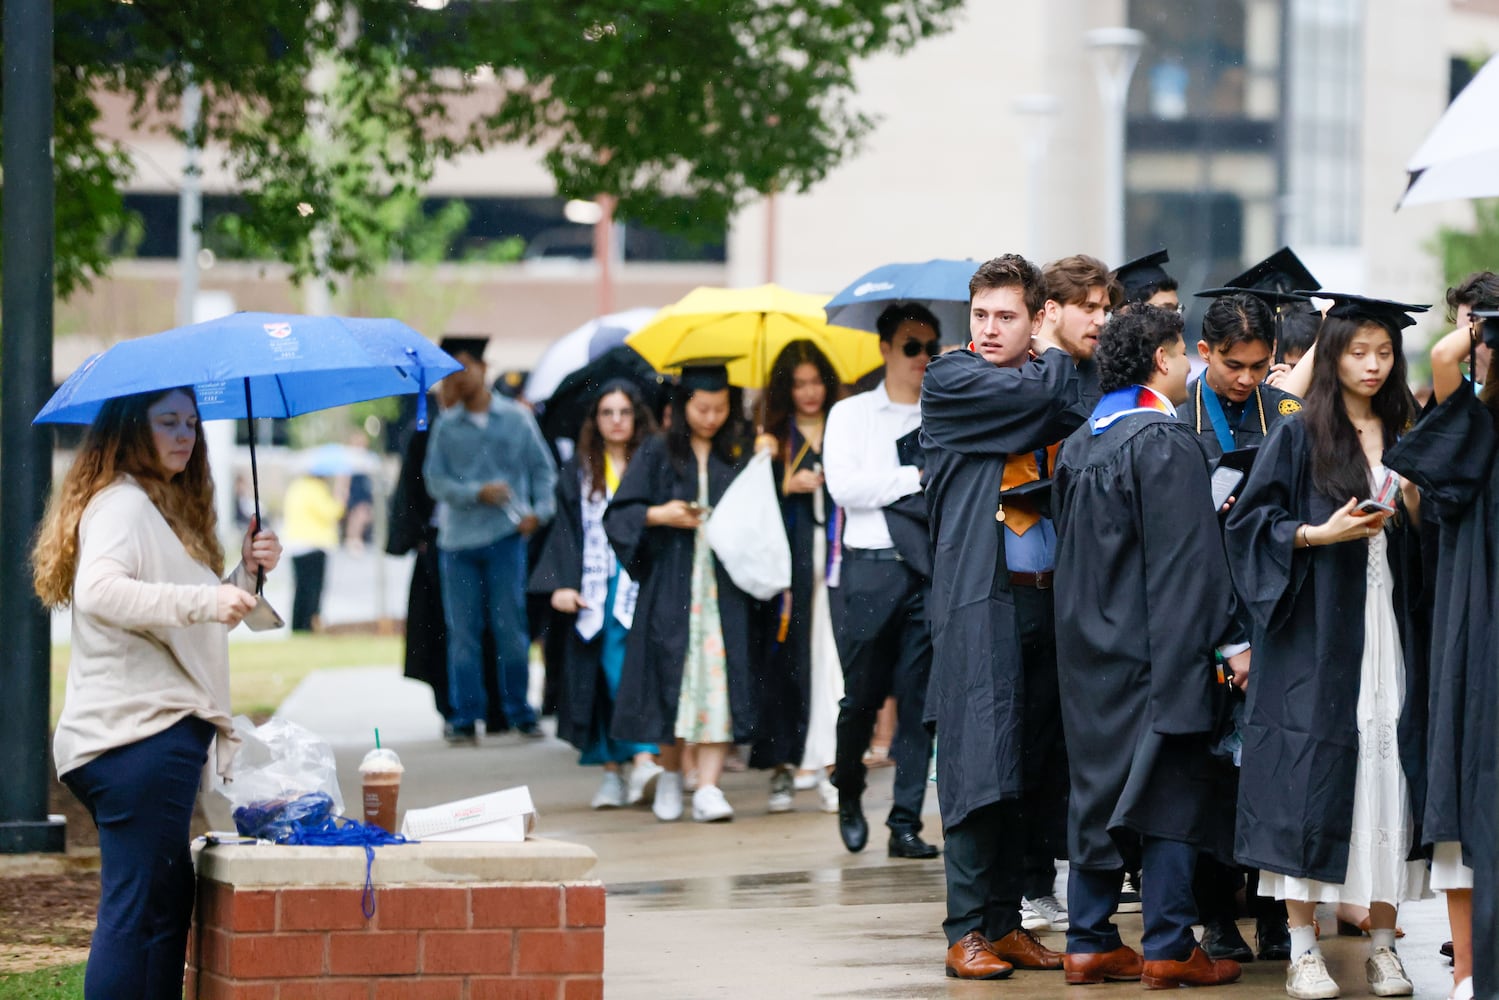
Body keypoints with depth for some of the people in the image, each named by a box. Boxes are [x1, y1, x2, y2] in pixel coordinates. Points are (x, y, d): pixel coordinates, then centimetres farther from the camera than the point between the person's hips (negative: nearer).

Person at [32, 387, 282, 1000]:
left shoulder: (169, 511, 24)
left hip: (161, 734, 11)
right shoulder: (120, 504, -8)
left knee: (169, 903, 10)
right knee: (136, 910, -12)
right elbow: (98, 591, -26)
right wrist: (204, 600, -33)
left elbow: (196, 623, 30)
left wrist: (245, 574, 14)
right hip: (136, 736, -11)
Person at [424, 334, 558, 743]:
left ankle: (520, 713, 8)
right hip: (458, 537, 1)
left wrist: (539, 510, -5)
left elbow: (543, 468, 10)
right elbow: (435, 480, 2)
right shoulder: (446, 426, 7)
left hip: (505, 536, -1)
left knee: (510, 625, -2)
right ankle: (465, 717, 6)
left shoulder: (517, 418, 7)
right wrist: (477, 493, -12)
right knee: (462, 630, 0)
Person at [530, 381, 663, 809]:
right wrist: (561, 585, -6)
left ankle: (642, 760, -29)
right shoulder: (579, 473, 12)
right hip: (594, 590, 2)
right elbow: (566, 533, 7)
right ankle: (612, 773, 5)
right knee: (604, 676, 1)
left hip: (641, 583, -2)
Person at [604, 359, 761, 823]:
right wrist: (659, 515, -13)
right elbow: (619, 514, 4)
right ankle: (670, 776, 19)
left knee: (717, 679, -9)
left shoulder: (738, 455, 9)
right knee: (672, 678, 0)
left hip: (724, 585, 0)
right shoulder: (658, 453, 6)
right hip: (671, 586, 0)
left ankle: (708, 788, -12)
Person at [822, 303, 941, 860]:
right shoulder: (852, 414, 9)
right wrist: (917, 478, -7)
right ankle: (849, 792, 26)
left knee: (919, 698, -2)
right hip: (870, 567, -1)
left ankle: (906, 823, 2)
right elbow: (844, 486, -4)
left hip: (933, 567, 1)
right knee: (863, 693, 1)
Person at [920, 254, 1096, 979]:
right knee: (980, 757, -8)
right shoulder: (950, 382, -1)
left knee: (1033, 765, 5)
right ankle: (967, 930, -5)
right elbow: (1044, 401, -12)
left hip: (1045, 594, 5)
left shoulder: (1050, 379, 15)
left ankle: (1004, 918, 12)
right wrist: (1055, 359, 4)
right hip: (980, 598, -5)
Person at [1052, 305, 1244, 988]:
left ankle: (1089, 942, 12)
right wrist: (1230, 639, -14)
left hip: (1090, 644, 8)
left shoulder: (1081, 443, 11)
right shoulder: (1165, 442, -14)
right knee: (1169, 794, -3)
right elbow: (1190, 556, -17)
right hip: (1155, 644, -8)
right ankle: (1168, 949, -2)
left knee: (1099, 787, 11)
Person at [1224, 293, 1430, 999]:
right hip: (1316, 637, -4)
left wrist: (1413, 504, -5)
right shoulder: (1299, 438, 1)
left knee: (1388, 780, 1)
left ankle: (1382, 943, 8)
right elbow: (1250, 522, -4)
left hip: (1390, 636, 4)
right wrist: (1321, 533, -16)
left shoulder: (1404, 439, 13)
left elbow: (1426, 545, 15)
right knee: (1309, 779, -6)